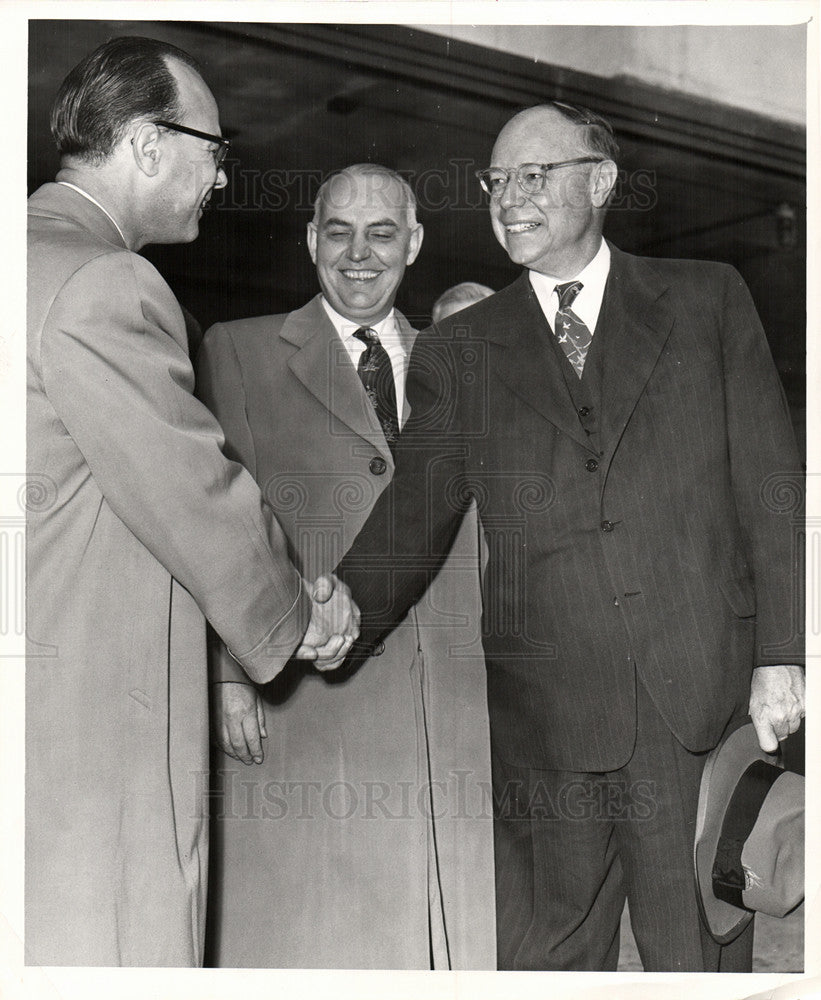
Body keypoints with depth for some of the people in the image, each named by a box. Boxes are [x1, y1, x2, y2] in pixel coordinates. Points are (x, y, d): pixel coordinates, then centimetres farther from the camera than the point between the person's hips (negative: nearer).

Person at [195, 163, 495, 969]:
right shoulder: (238, 351, 8)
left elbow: (490, 535, 15)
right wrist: (227, 673, -9)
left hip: (453, 700, 3)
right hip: (301, 694, -3)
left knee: (457, 927, 6)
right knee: (304, 926, 1)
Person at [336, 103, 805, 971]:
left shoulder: (706, 299, 9)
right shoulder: (456, 352, 9)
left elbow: (770, 485, 5)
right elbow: (412, 519, 3)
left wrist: (782, 655, -2)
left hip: (706, 694, 0)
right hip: (549, 707, 1)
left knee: (699, 950, 8)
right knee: (551, 949, 6)